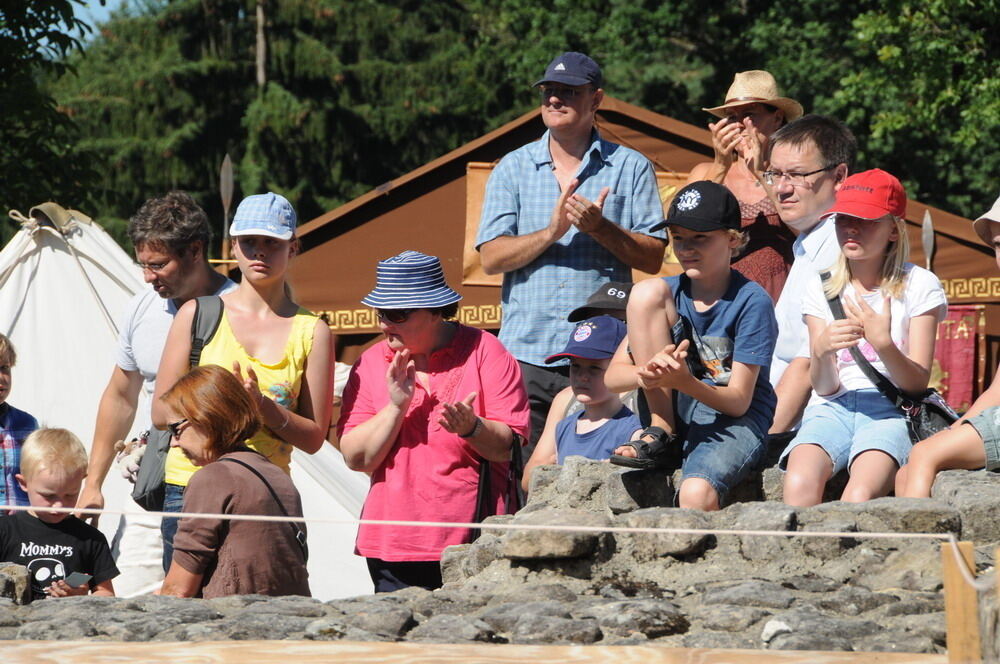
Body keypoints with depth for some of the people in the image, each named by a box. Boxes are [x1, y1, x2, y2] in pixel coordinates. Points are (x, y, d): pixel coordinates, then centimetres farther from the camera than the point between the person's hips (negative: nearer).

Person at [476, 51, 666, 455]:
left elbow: (653, 258, 3)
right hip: (527, 355, 1)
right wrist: (552, 231, -11)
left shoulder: (630, 168, 9)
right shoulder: (513, 169, 13)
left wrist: (600, 228, -12)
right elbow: (491, 258, 3)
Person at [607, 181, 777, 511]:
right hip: (677, 417, 6)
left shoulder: (751, 302, -9)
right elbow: (612, 376, 0)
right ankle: (661, 435, -9)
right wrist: (648, 373, -24)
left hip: (732, 422, -6)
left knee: (697, 493, -40)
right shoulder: (669, 292, 6)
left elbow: (739, 401, -13)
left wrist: (686, 382, -33)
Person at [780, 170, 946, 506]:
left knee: (861, 494, -35)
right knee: (799, 484, -33)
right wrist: (822, 350, -18)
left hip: (891, 409, -2)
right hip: (833, 407, 2)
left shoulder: (918, 285, 5)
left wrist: (883, 343, -20)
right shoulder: (822, 288, 13)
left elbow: (918, 383, -1)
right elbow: (824, 387, 5)